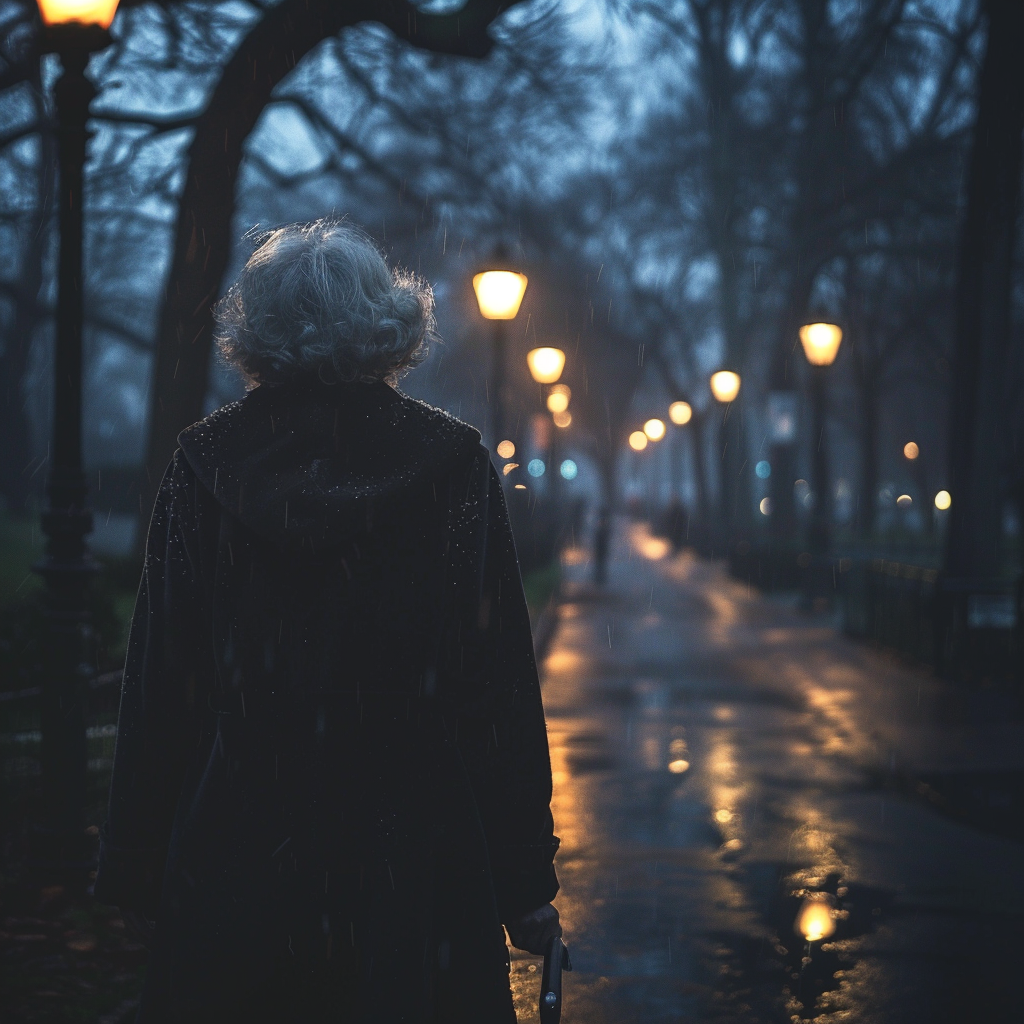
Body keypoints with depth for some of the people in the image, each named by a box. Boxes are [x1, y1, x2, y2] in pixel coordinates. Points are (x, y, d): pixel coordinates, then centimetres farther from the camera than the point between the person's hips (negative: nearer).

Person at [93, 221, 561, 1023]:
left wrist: (139, 869, 7)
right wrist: (526, 880, 1)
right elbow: (501, 691, -5)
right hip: (418, 864, -1)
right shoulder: (455, 465, -4)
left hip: (234, 860, 1)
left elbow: (159, 684, -1)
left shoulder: (204, 466, -2)